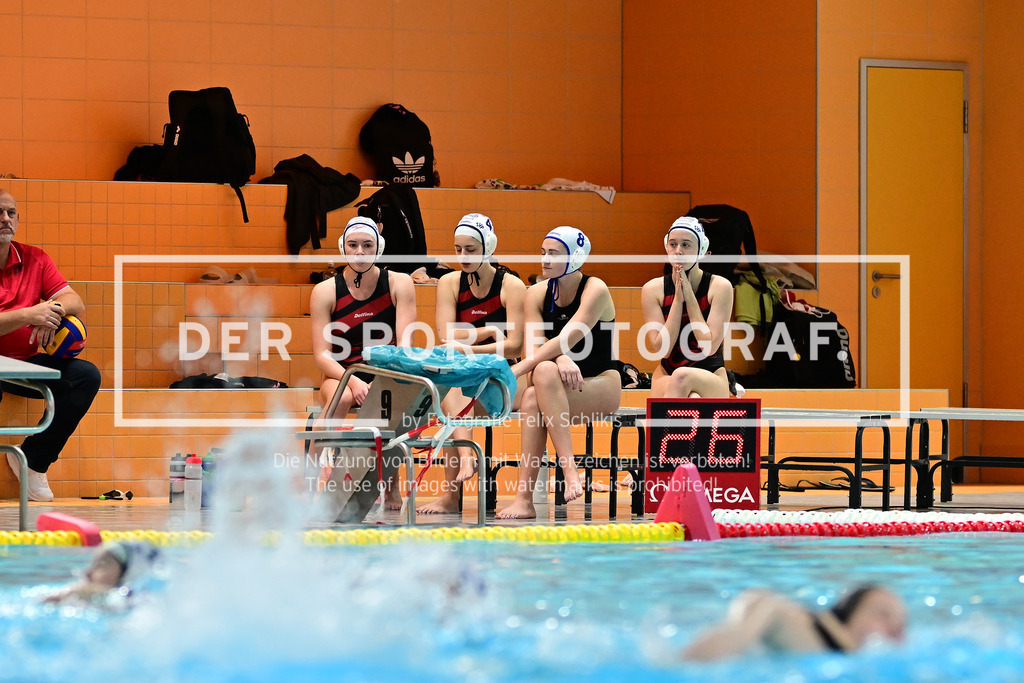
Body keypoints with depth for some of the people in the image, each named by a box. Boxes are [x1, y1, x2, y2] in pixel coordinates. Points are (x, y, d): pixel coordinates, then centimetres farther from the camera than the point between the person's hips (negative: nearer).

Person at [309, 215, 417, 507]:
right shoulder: (325, 292, -1)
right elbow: (321, 355, -8)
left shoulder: (399, 284, 1)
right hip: (342, 376, -1)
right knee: (341, 398, -37)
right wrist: (353, 381, -26)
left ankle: (392, 486, -18)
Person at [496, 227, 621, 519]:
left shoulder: (595, 290, -10)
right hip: (555, 390, 4)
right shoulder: (537, 294, 6)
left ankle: (569, 468, -39)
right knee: (532, 399, -33)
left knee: (544, 372, -34)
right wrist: (561, 360, -30)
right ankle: (524, 500, -39)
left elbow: (567, 340, -22)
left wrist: (515, 371, -29)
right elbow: (533, 348, -6)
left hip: (602, 386, -4)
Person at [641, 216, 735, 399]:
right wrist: (678, 299, -13)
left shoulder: (720, 287, -6)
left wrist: (689, 296, -14)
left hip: (712, 379, -1)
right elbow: (661, 348, -8)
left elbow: (709, 347, -13)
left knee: (682, 376, -39)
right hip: (667, 376, 1)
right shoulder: (653, 290, -1)